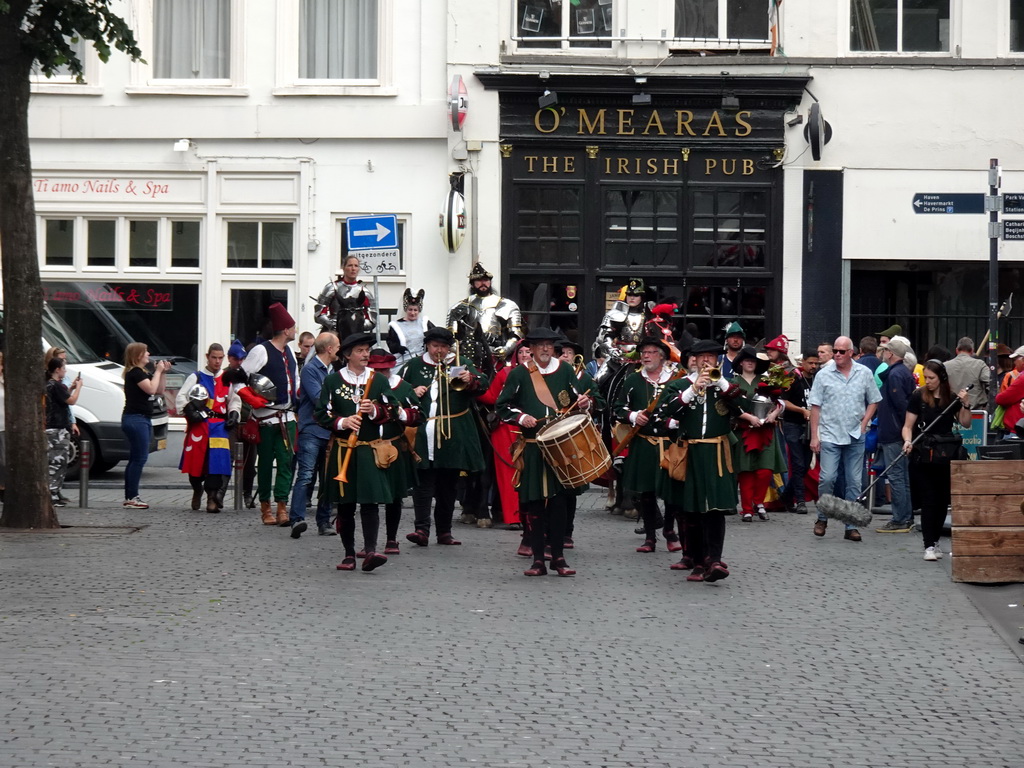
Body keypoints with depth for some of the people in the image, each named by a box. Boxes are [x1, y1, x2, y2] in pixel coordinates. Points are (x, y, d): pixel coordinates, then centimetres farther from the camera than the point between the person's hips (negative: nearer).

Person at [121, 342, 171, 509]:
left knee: (135, 458, 11)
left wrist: (162, 372, 7)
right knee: (139, 458, -12)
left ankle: (130, 497, 13)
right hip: (135, 419, -11)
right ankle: (132, 497, -11)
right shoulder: (134, 373, -11)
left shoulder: (143, 373, 19)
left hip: (143, 419, 11)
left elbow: (159, 391, 17)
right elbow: (151, 389, -22)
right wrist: (158, 371, -10)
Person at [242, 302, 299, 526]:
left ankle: (282, 506, -6)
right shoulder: (261, 351, -10)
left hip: (287, 416, 6)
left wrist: (299, 400, 16)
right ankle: (265, 507, 12)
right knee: (266, 462, 3)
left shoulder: (289, 351, 13)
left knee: (286, 460, -4)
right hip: (266, 416, -6)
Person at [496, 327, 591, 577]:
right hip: (532, 450, -1)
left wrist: (584, 403, -9)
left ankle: (558, 557, 7)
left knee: (559, 501, -1)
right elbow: (502, 407, 5)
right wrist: (521, 417, -12)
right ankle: (538, 559, 6)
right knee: (535, 503, 0)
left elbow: (578, 400, 14)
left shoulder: (565, 370, 8)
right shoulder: (519, 374, 4)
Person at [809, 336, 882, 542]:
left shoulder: (864, 374, 4)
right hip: (830, 436, -2)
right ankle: (822, 518, 11)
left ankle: (851, 525, 11)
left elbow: (873, 401, 13)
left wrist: (864, 423, -1)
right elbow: (815, 407, 1)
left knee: (854, 482, 4)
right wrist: (814, 436, -3)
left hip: (855, 437, 2)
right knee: (827, 478, -10)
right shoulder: (824, 375, 0)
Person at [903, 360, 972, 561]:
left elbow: (965, 423, 8)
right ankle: (929, 546, -4)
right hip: (922, 457, -3)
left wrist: (966, 405, -6)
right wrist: (908, 441, -21)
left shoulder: (952, 398, 3)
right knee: (928, 500, -5)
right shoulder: (918, 397, -5)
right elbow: (908, 426, -2)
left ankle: (934, 541, 21)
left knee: (943, 500, 8)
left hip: (945, 457, 3)